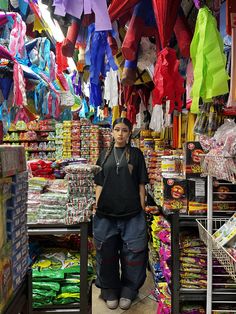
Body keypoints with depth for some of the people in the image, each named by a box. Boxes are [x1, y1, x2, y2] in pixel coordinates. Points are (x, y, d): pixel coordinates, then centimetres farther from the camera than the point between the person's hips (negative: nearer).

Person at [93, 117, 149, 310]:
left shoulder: (136, 154, 5)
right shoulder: (105, 155, 10)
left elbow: (141, 184, 4)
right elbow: (99, 185, 9)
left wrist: (142, 209, -1)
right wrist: (97, 207, 3)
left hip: (131, 212, -1)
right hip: (106, 211, 2)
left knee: (132, 252, 5)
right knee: (107, 251, 9)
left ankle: (128, 291, 26)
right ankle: (110, 290, 29)